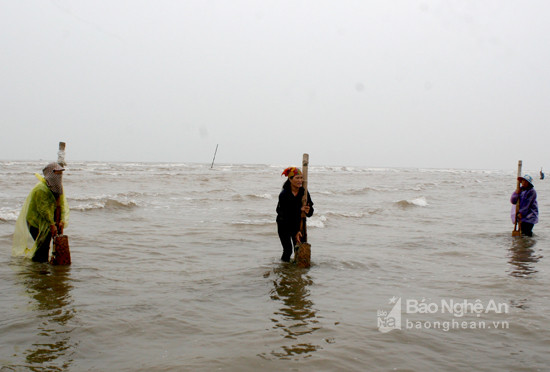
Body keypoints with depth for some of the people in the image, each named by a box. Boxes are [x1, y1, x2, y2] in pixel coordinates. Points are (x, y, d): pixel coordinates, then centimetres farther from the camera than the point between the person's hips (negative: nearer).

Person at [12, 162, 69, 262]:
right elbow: (44, 210, -22)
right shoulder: (41, 189, -22)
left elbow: (62, 204, 2)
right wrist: (52, 225, -19)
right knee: (41, 246, -7)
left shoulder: (59, 187, 4)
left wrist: (62, 221, -9)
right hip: (36, 221, -7)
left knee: (46, 246, 11)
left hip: (48, 222, 8)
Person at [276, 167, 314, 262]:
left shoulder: (304, 192, -9)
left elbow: (310, 214, -8)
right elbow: (287, 215, -23)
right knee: (288, 250, -8)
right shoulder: (283, 194, -22)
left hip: (297, 223, 4)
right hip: (284, 224, -4)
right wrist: (295, 232, -26)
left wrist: (308, 211, -33)